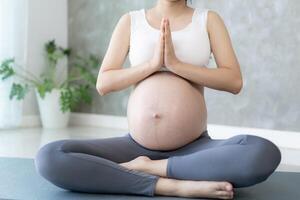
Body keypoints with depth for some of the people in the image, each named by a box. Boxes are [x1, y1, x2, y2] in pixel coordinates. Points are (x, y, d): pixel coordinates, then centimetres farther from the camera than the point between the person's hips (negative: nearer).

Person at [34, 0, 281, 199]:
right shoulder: (130, 21, 8)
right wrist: (152, 64, -14)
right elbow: (103, 83, 0)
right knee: (49, 158, -25)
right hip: (138, 143, 1)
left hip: (194, 144, -1)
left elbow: (234, 81, -5)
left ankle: (148, 168, -21)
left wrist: (176, 64, -16)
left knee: (265, 154, -33)